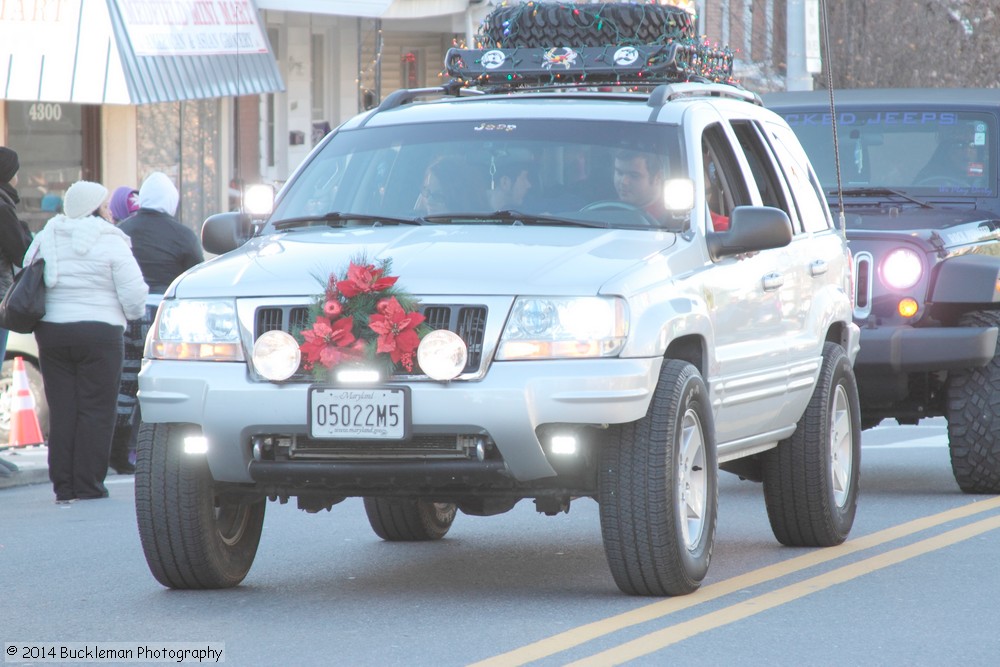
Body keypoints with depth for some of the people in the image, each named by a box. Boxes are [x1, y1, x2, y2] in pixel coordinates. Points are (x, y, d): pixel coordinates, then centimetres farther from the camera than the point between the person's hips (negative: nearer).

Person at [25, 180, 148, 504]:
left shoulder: (46, 238, 8)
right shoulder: (110, 243, -7)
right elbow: (133, 293, -9)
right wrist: (134, 314, 11)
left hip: (51, 331, 5)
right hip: (99, 332, -5)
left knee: (61, 410, 7)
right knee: (96, 409, 0)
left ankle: (63, 486, 6)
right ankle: (88, 484, -4)